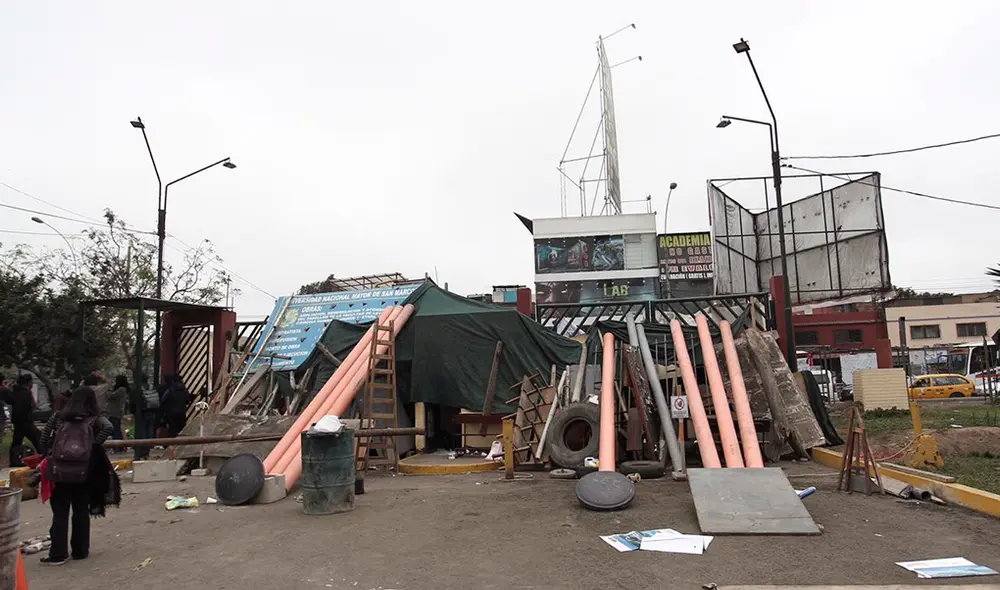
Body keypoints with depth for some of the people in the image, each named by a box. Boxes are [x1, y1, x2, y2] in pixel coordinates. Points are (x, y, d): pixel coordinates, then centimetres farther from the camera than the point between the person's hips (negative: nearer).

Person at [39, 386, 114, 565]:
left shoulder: (58, 416, 5)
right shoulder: (95, 419, 0)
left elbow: (44, 439, 3)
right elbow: (108, 428, -18)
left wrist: (53, 452, 14)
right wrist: (93, 446, -8)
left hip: (59, 471, 1)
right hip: (83, 472, -1)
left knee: (60, 513, 9)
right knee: (81, 513, 11)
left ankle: (58, 553, 8)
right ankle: (80, 551, 18)